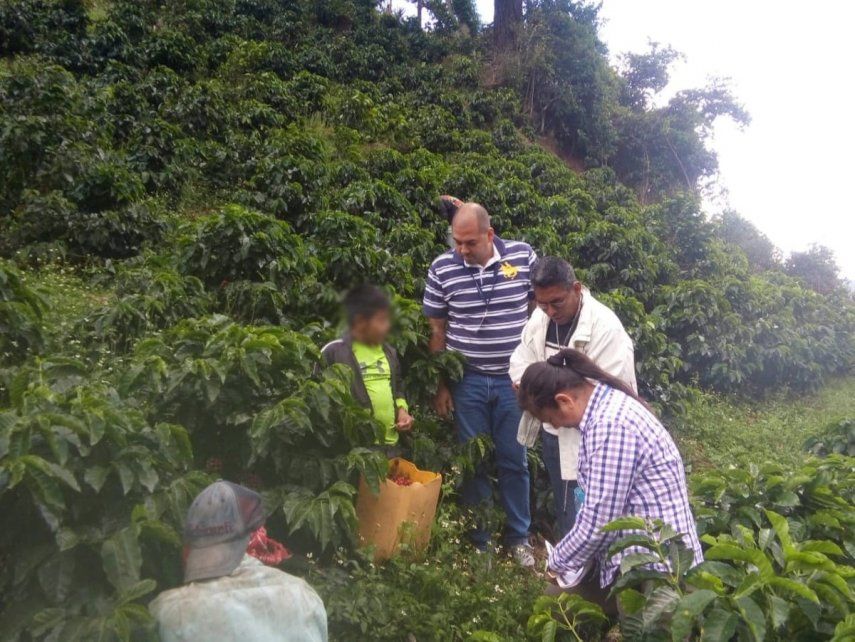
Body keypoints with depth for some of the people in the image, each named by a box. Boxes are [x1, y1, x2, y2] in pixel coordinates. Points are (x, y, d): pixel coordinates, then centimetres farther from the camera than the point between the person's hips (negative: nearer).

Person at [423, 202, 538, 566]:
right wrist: (440, 385, 2)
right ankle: (479, 540, 26)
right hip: (467, 381, 0)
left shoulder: (523, 257, -5)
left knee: (514, 461, 10)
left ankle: (518, 537, 29)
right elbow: (437, 331, 2)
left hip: (513, 380, 0)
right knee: (473, 462, 10)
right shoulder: (442, 268, -6)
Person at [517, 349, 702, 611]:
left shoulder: (611, 425, -25)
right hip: (638, 557, 9)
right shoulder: (603, 402, 5)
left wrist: (558, 562, -6)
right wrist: (566, 556, 12)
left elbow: (599, 522, -22)